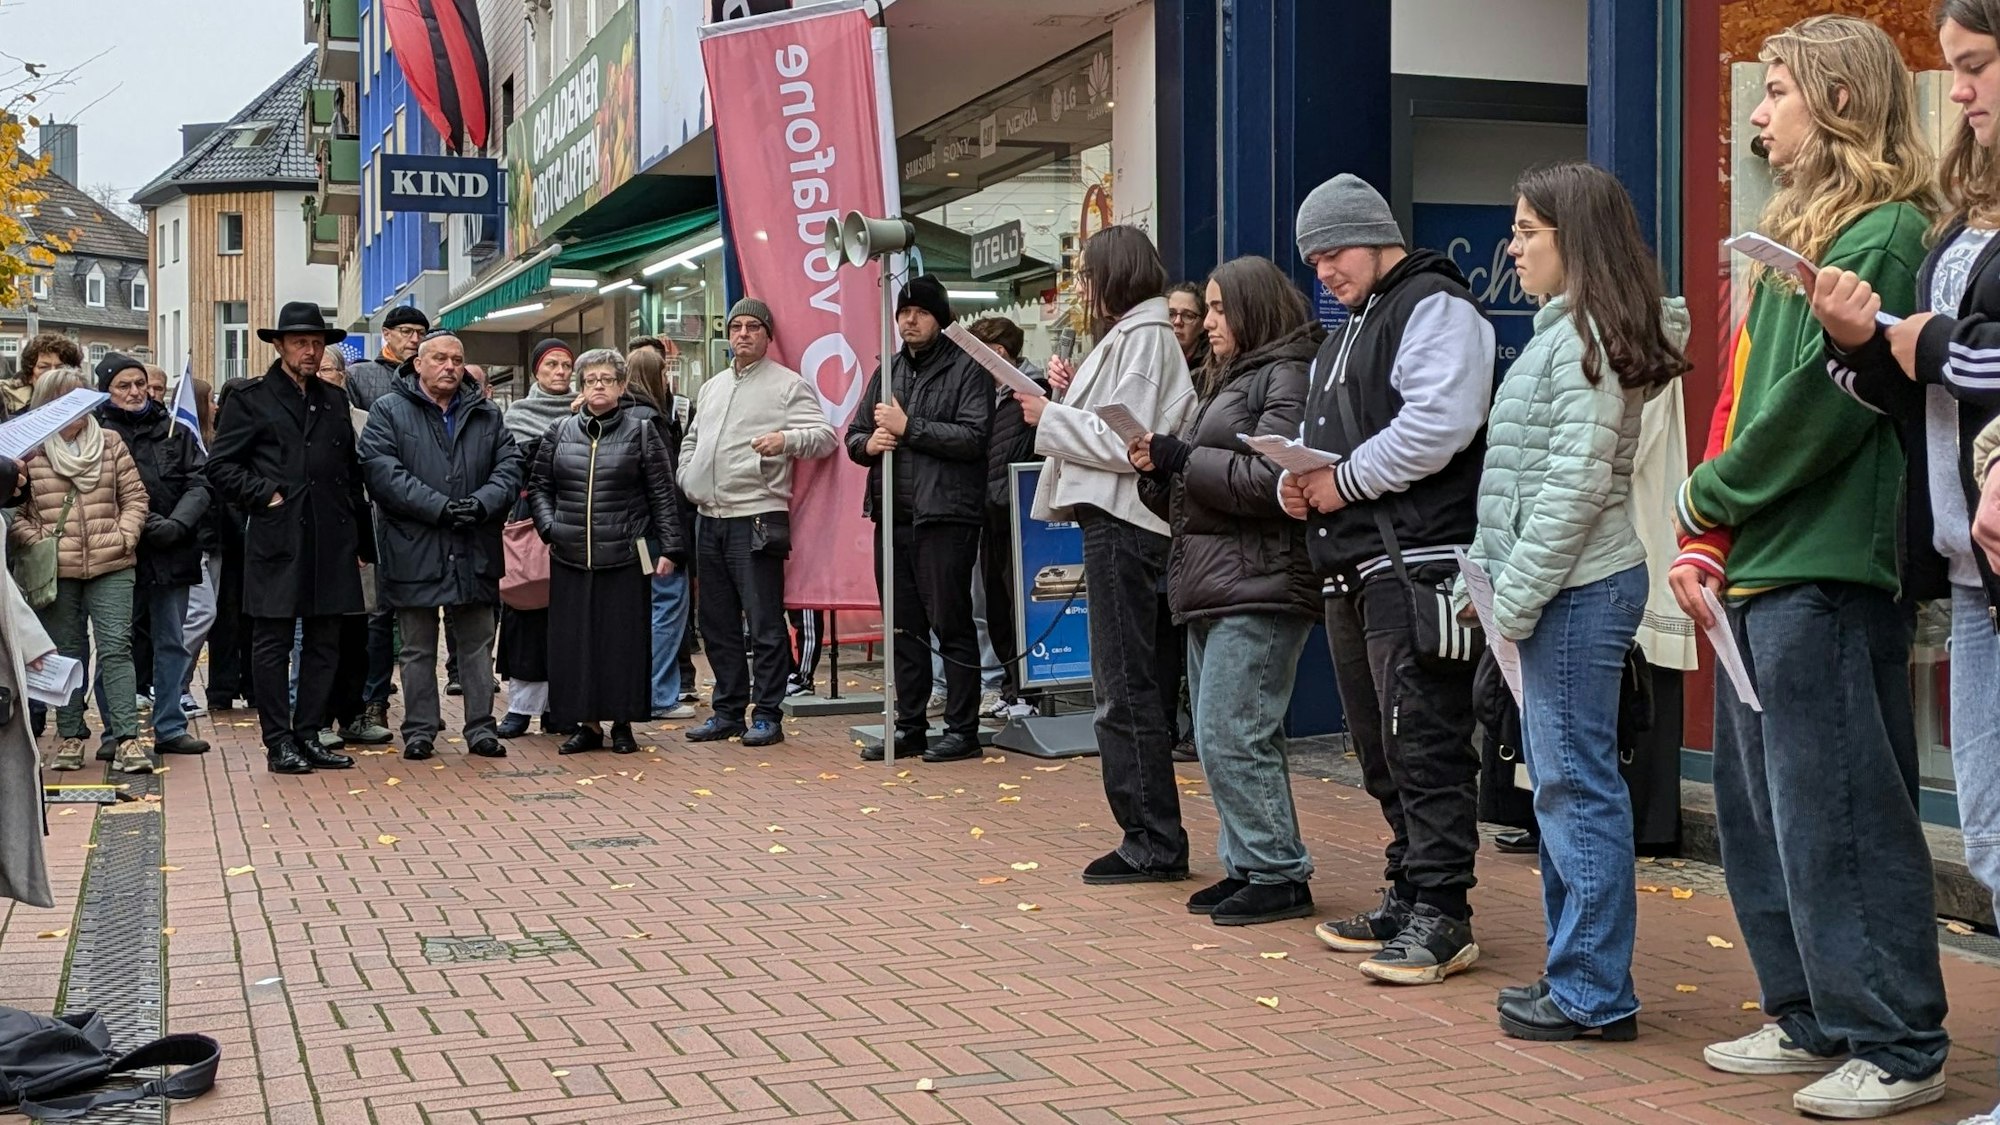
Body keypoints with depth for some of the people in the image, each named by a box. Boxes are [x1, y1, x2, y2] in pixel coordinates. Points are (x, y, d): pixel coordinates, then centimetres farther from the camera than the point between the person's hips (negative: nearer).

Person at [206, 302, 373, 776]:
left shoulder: (334, 400, 17)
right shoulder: (251, 399, 2)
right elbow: (221, 466, -1)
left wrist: (360, 542, 15)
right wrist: (266, 495, -11)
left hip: (331, 543, 5)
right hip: (277, 541, -5)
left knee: (324, 644, 7)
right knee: (272, 644, -1)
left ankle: (309, 736, 16)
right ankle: (279, 742, 5)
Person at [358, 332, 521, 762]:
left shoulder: (487, 415, 12)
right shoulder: (389, 411, 1)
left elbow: (509, 467, 5)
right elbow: (382, 470, -11)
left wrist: (481, 503, -15)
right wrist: (440, 507, -19)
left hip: (474, 550, 3)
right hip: (413, 549, -3)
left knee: (478, 643, 8)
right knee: (418, 649, 6)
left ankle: (481, 728, 15)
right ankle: (419, 731, 14)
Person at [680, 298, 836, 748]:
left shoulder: (788, 385, -1)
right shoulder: (712, 388, 20)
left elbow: (824, 436, -10)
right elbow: (691, 439, 31)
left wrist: (785, 439, -27)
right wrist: (688, 480, 15)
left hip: (756, 518, -7)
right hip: (708, 520, 7)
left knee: (765, 623, -6)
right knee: (717, 623, 12)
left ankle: (767, 715, 0)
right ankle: (728, 711, 21)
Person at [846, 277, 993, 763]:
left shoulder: (967, 368, -2)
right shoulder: (887, 370, 18)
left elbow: (973, 436, -14)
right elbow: (854, 436, 20)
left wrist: (908, 427, -14)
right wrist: (868, 443, -3)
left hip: (945, 516, -7)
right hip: (892, 516, 7)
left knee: (952, 627, -2)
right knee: (904, 630, 12)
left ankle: (962, 731, 5)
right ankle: (909, 728, 19)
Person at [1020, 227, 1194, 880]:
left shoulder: (1144, 338, -10)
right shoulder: (1131, 335, 21)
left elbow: (1127, 443, -19)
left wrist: (1050, 417, -11)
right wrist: (1073, 394, 6)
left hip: (1123, 526, -11)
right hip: (1115, 518, 11)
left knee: (1126, 689, -8)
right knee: (1125, 686, 12)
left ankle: (1154, 845, -4)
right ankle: (1150, 840, 17)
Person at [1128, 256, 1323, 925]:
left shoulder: (1286, 376, -7)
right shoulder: (1219, 380, 22)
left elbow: (1269, 480, -19)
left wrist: (1181, 457, -13)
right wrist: (1158, 469, 3)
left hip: (1258, 588, -10)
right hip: (1208, 585, 10)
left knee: (1232, 737, -10)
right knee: (1217, 738, 11)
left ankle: (1278, 876, -2)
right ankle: (1246, 867, 19)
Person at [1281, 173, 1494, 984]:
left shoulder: (1435, 306, -6)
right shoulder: (1351, 331, 25)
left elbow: (1440, 423, -21)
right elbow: (1328, 437, 28)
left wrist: (1347, 481, -13)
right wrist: (1298, 483, 6)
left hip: (1414, 564, -10)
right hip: (1354, 568, 10)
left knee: (1425, 743, -10)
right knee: (1382, 749, 13)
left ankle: (1442, 917, -8)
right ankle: (1407, 899, 22)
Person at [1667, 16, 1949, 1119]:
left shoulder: (1885, 235, -10)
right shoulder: (1795, 231, 19)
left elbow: (1821, 402, -17)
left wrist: (1708, 494, -5)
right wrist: (1705, 539, 9)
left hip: (1825, 571, -10)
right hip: (1756, 571, 10)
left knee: (1837, 816, -5)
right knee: (1761, 810, 14)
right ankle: (1811, 1019, 25)